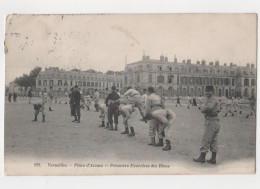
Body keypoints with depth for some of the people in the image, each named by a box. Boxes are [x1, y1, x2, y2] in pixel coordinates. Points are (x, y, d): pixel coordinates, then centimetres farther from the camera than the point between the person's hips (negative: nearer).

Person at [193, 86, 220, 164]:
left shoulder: (212, 99, -13)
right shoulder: (215, 99, 20)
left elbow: (209, 107, -31)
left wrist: (203, 110, -12)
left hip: (211, 122, -10)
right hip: (216, 122, 10)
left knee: (205, 140, -4)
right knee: (214, 141, 10)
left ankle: (202, 157, 1)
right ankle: (213, 159, 12)